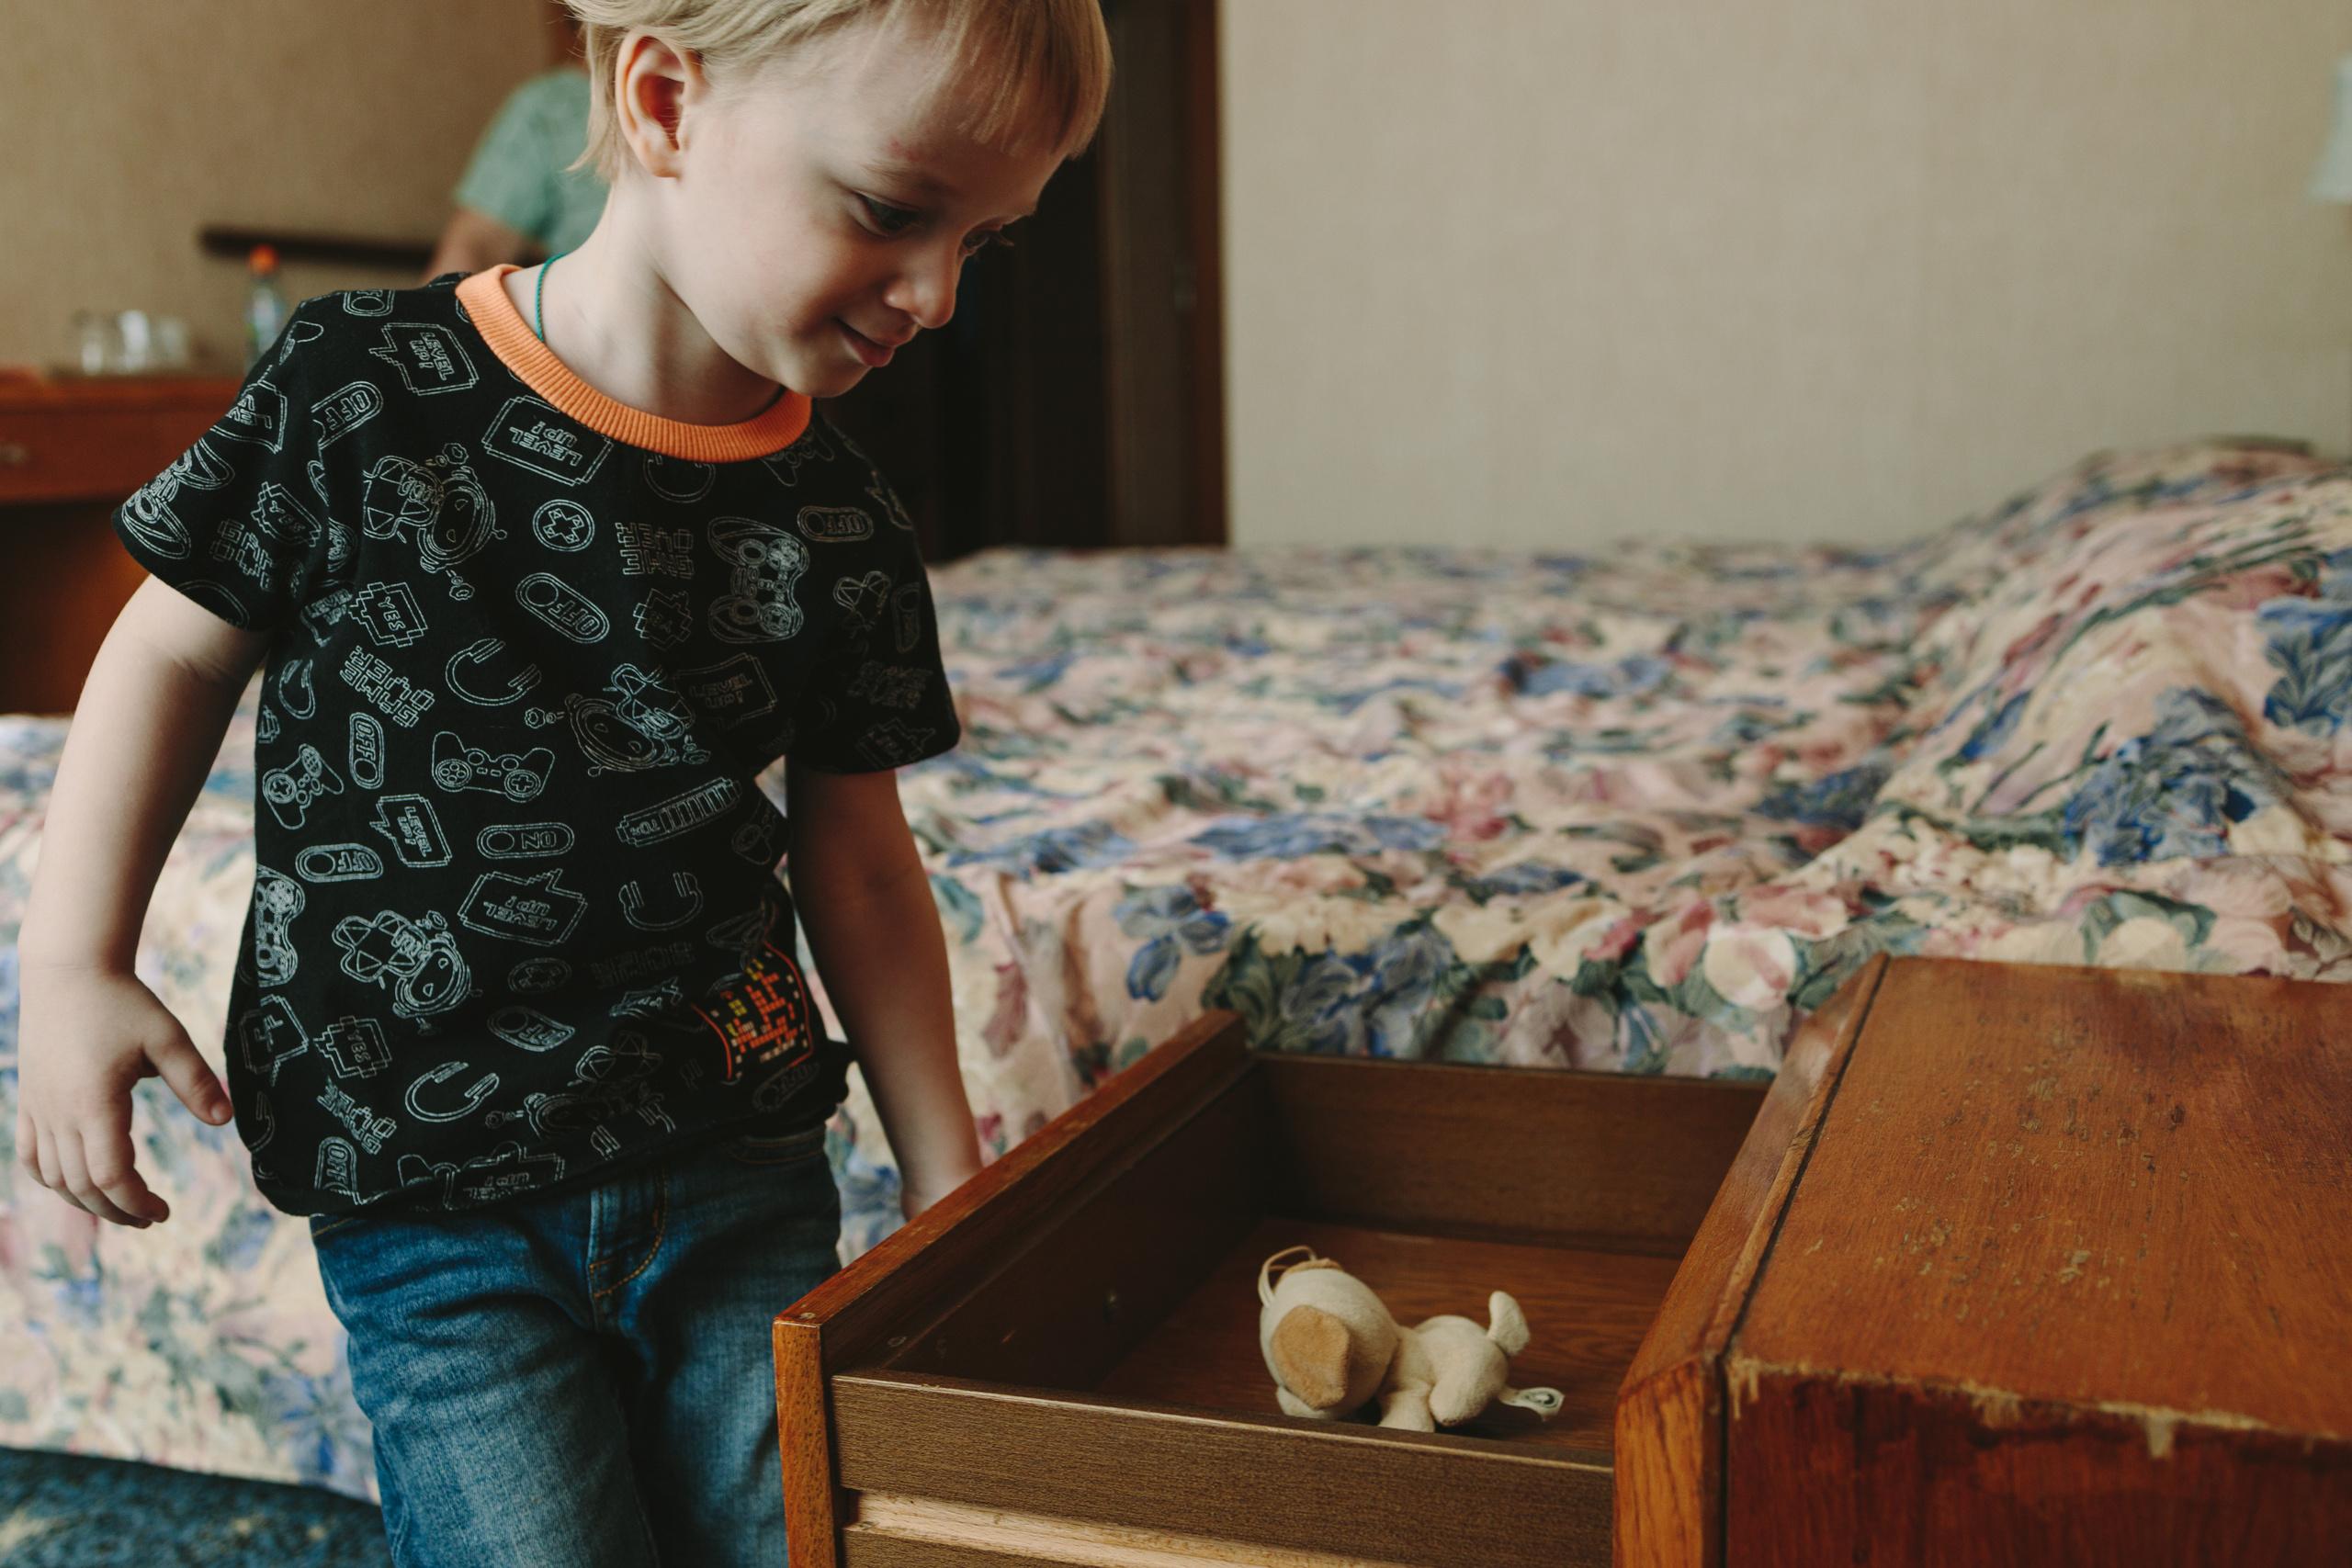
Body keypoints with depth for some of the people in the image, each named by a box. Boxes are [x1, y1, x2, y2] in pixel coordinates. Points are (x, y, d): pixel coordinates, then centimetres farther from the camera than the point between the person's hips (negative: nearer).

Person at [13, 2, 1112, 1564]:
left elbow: (860, 863, 5)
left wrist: (954, 1186, 7)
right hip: (426, 1203, -2)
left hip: (741, 1171, 3)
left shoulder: (841, 529, -3)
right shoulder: (360, 391, -11)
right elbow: (182, 650, 3)